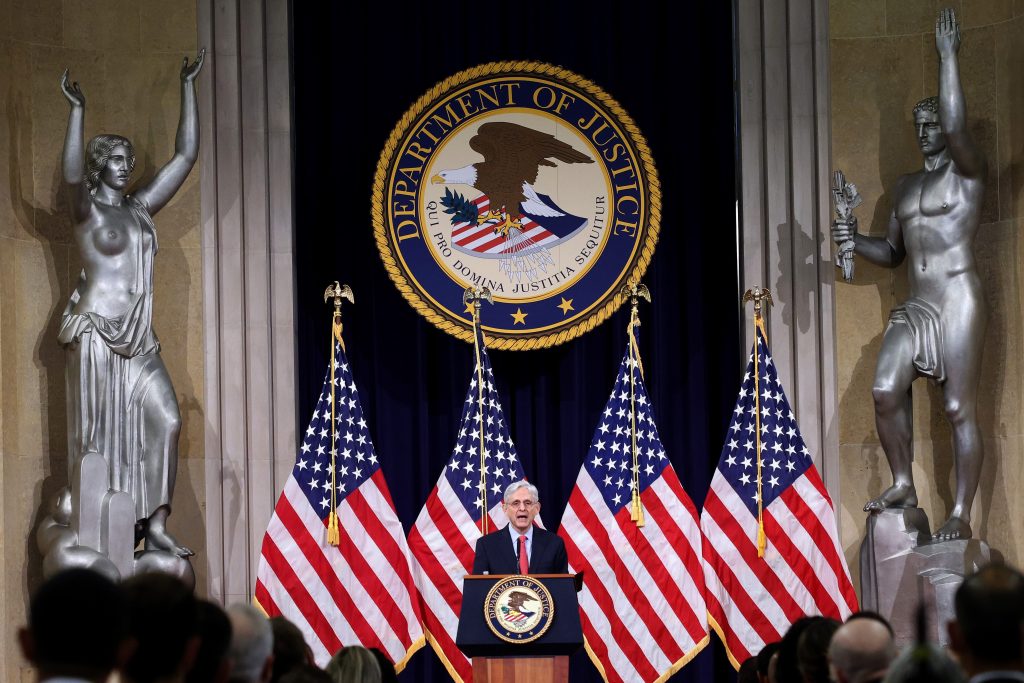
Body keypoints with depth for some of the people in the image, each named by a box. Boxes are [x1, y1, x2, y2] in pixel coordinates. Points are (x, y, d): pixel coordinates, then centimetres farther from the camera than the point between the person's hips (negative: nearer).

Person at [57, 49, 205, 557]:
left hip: (138, 339, 6)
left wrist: (187, 87, 12)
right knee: (96, 433, -3)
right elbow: (72, 175, -23)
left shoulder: (140, 208, 16)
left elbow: (186, 155, 16)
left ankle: (155, 526, -9)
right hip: (96, 330, -6)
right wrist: (77, 111, -31)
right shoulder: (88, 209, 0)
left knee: (167, 420, -9)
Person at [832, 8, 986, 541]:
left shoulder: (965, 171, -1)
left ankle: (961, 515, -5)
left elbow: (955, 127, -23)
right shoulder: (907, 186, 20)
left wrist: (947, 57, -21)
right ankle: (902, 484, 7)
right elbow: (893, 252, 25)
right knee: (886, 390, -10)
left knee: (960, 408, -7)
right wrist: (855, 241, 5)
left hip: (957, 300, -6)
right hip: (915, 306, 6)